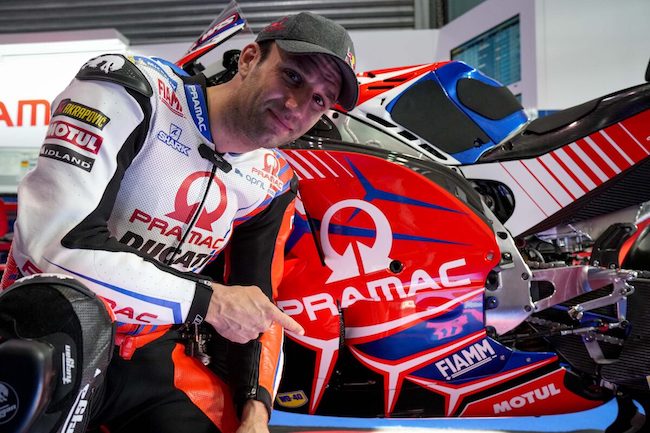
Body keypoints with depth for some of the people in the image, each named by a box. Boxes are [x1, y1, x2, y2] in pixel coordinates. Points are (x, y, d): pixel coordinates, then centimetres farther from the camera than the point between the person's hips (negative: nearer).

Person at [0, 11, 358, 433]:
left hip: (154, 356, 4)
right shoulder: (129, 88, -16)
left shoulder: (271, 184, 3)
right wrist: (209, 301, -20)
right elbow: (57, 240, -25)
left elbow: (257, 308, 6)